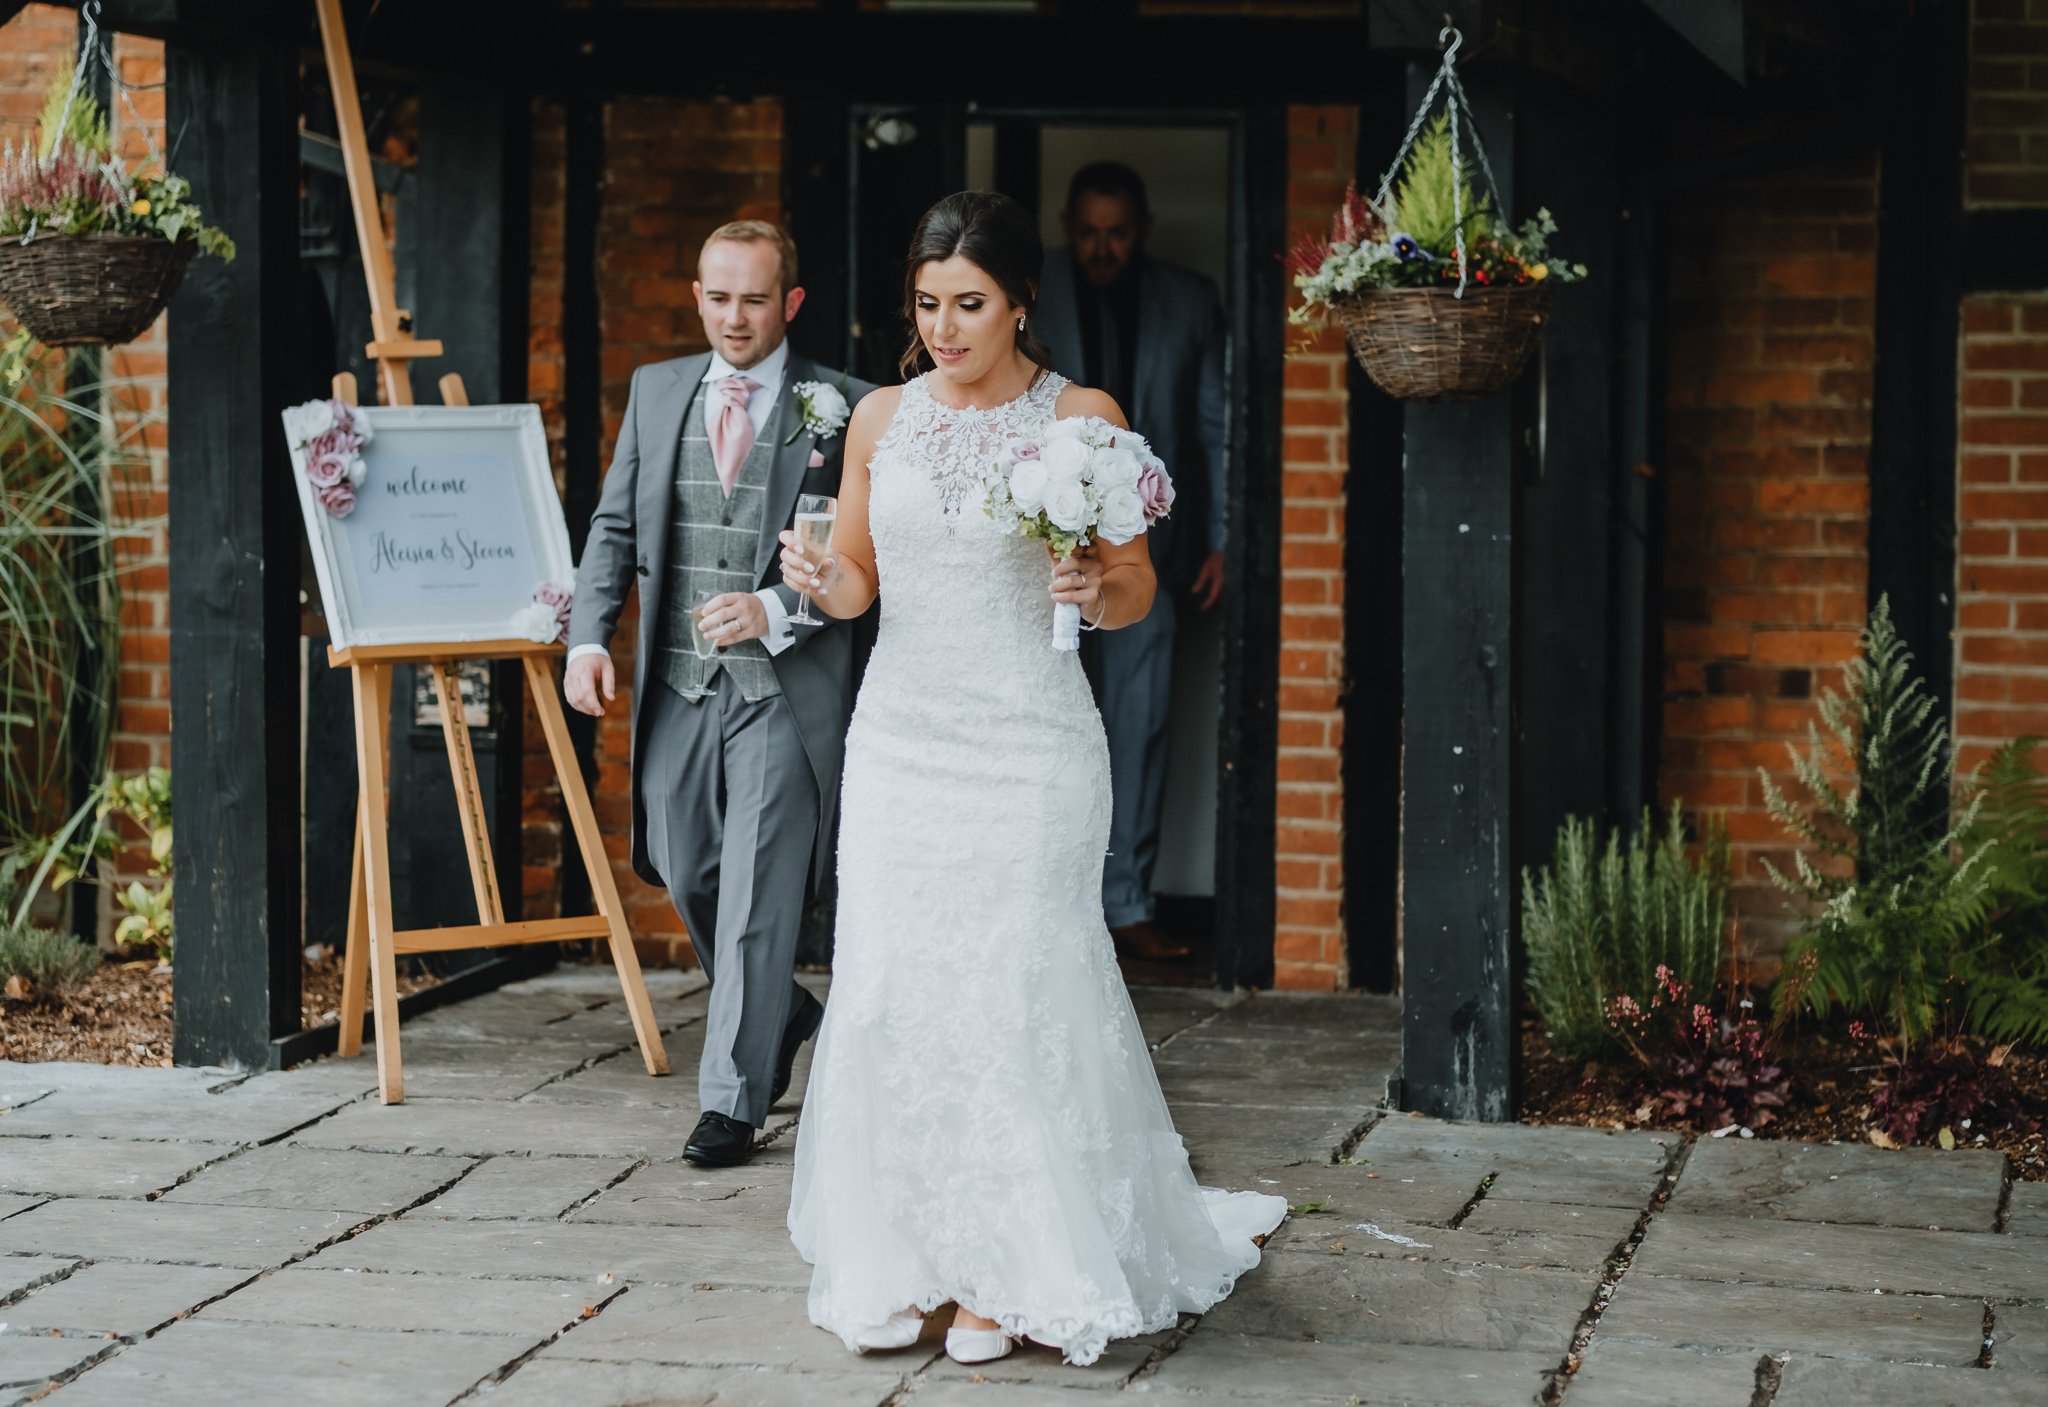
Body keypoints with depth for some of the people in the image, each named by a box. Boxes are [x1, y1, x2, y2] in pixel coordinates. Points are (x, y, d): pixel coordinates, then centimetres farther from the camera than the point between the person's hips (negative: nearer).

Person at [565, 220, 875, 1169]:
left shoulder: (841, 408, -4)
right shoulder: (655, 390, 10)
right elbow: (614, 526, 11)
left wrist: (775, 610, -18)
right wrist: (589, 637, -2)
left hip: (785, 684, -5)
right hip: (677, 681, 5)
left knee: (757, 896, -5)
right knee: (684, 876, 12)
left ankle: (731, 1101, 3)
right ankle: (785, 1017, 38)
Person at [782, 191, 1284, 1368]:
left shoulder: (1082, 419, -3)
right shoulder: (881, 420, 7)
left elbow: (1136, 589, 0)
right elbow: (857, 579, 14)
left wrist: (1096, 589, -21)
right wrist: (820, 580, -8)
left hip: (1029, 752, -3)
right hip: (902, 741, 3)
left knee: (1015, 998, -2)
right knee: (890, 997, 0)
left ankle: (1012, 1275, 10)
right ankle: (902, 1270, 11)